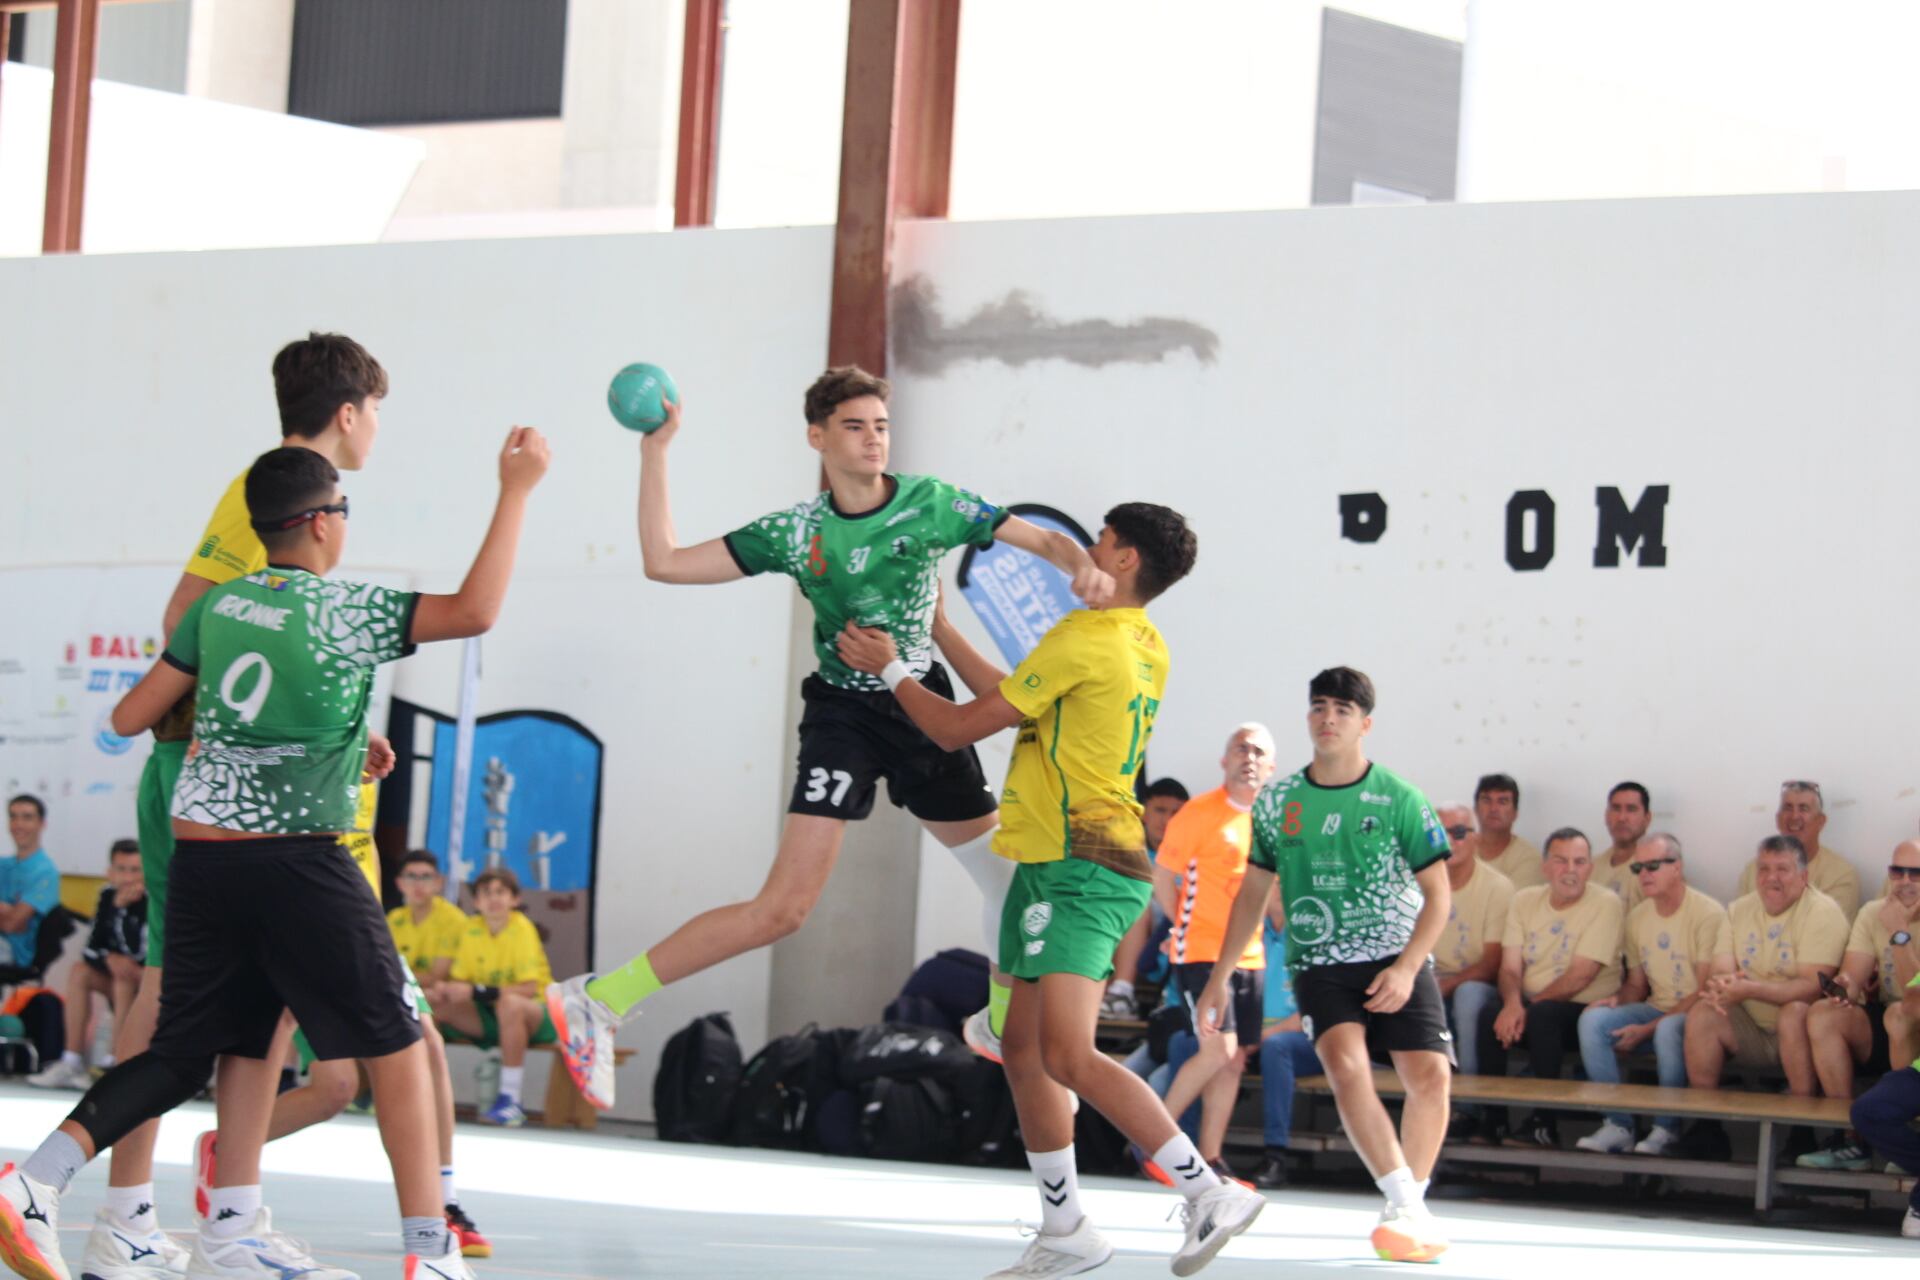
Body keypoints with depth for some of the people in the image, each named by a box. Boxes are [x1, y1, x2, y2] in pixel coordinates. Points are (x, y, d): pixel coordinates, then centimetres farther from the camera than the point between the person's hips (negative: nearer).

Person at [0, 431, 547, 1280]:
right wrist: (516, 490, -10)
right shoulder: (348, 612, -7)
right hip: (297, 861, -6)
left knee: (183, 1052, 14)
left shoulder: (216, 608, 9)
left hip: (199, 853, 6)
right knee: (394, 1043, 5)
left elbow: (131, 719, 11)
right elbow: (476, 610, -18)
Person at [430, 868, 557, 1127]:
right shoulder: (473, 928, 0)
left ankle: (510, 1100, -33)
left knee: (510, 1003, -39)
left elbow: (529, 988, -23)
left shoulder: (522, 928, -15)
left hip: (536, 1014, -5)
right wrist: (446, 989, -20)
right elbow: (458, 979, 5)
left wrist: (478, 991, -30)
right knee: (430, 1000, -11)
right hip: (488, 1016, 5)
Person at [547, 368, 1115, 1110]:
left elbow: (1042, 539, 0)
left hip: (925, 707, 4)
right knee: (785, 909, -16)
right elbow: (664, 562, -8)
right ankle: (600, 1000, -12)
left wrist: (1085, 568, -22)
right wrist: (654, 454, -11)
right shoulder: (795, 533, -7)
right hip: (844, 714, -4)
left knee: (1008, 881, 10)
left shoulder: (932, 504, -4)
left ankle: (1000, 1025, 36)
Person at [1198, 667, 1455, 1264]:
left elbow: (1438, 893, -2)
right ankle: (1404, 1204, -25)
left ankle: (1412, 1209, 5)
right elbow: (1253, 892, 15)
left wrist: (1406, 968, -15)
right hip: (1319, 962, 1)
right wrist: (1219, 978, 13)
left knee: (1429, 1074, -16)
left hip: (1397, 958, -1)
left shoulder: (1399, 799, -4)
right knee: (1345, 1062, -25)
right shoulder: (1278, 802, 4)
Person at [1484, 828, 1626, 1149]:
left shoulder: (1605, 904, -7)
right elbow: (1510, 968, 2)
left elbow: (1580, 977, -14)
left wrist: (1528, 1005, -18)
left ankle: (1545, 1121, -26)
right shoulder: (1525, 901, 9)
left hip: (1584, 1012, -4)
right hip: (1532, 1004, 4)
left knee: (1542, 1014, -36)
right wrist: (1512, 1003, -21)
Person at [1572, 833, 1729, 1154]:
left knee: (1669, 1029, -39)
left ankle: (1667, 1128, -21)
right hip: (1657, 1007, 6)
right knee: (1593, 1018, -19)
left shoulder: (1708, 914, -12)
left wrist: (1648, 1029, -19)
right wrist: (1617, 999, -6)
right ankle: (1617, 1125, -19)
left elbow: (1706, 992, -16)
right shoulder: (1637, 918, 10)